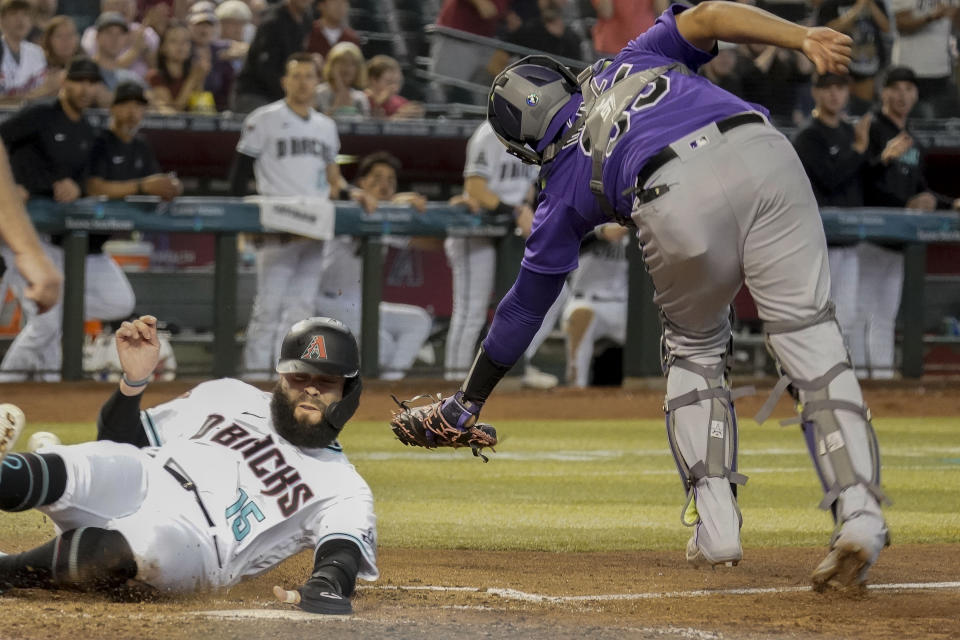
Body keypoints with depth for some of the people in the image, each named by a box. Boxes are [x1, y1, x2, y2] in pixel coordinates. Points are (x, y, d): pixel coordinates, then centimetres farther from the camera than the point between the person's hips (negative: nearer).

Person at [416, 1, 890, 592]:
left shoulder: (566, 181, 30)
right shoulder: (632, 62, 39)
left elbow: (526, 304, 34)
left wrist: (468, 403, 43)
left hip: (678, 201, -1)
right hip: (763, 154, 1)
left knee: (694, 348, 26)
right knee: (811, 341, 2)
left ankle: (716, 523, 14)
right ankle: (859, 514, -17)